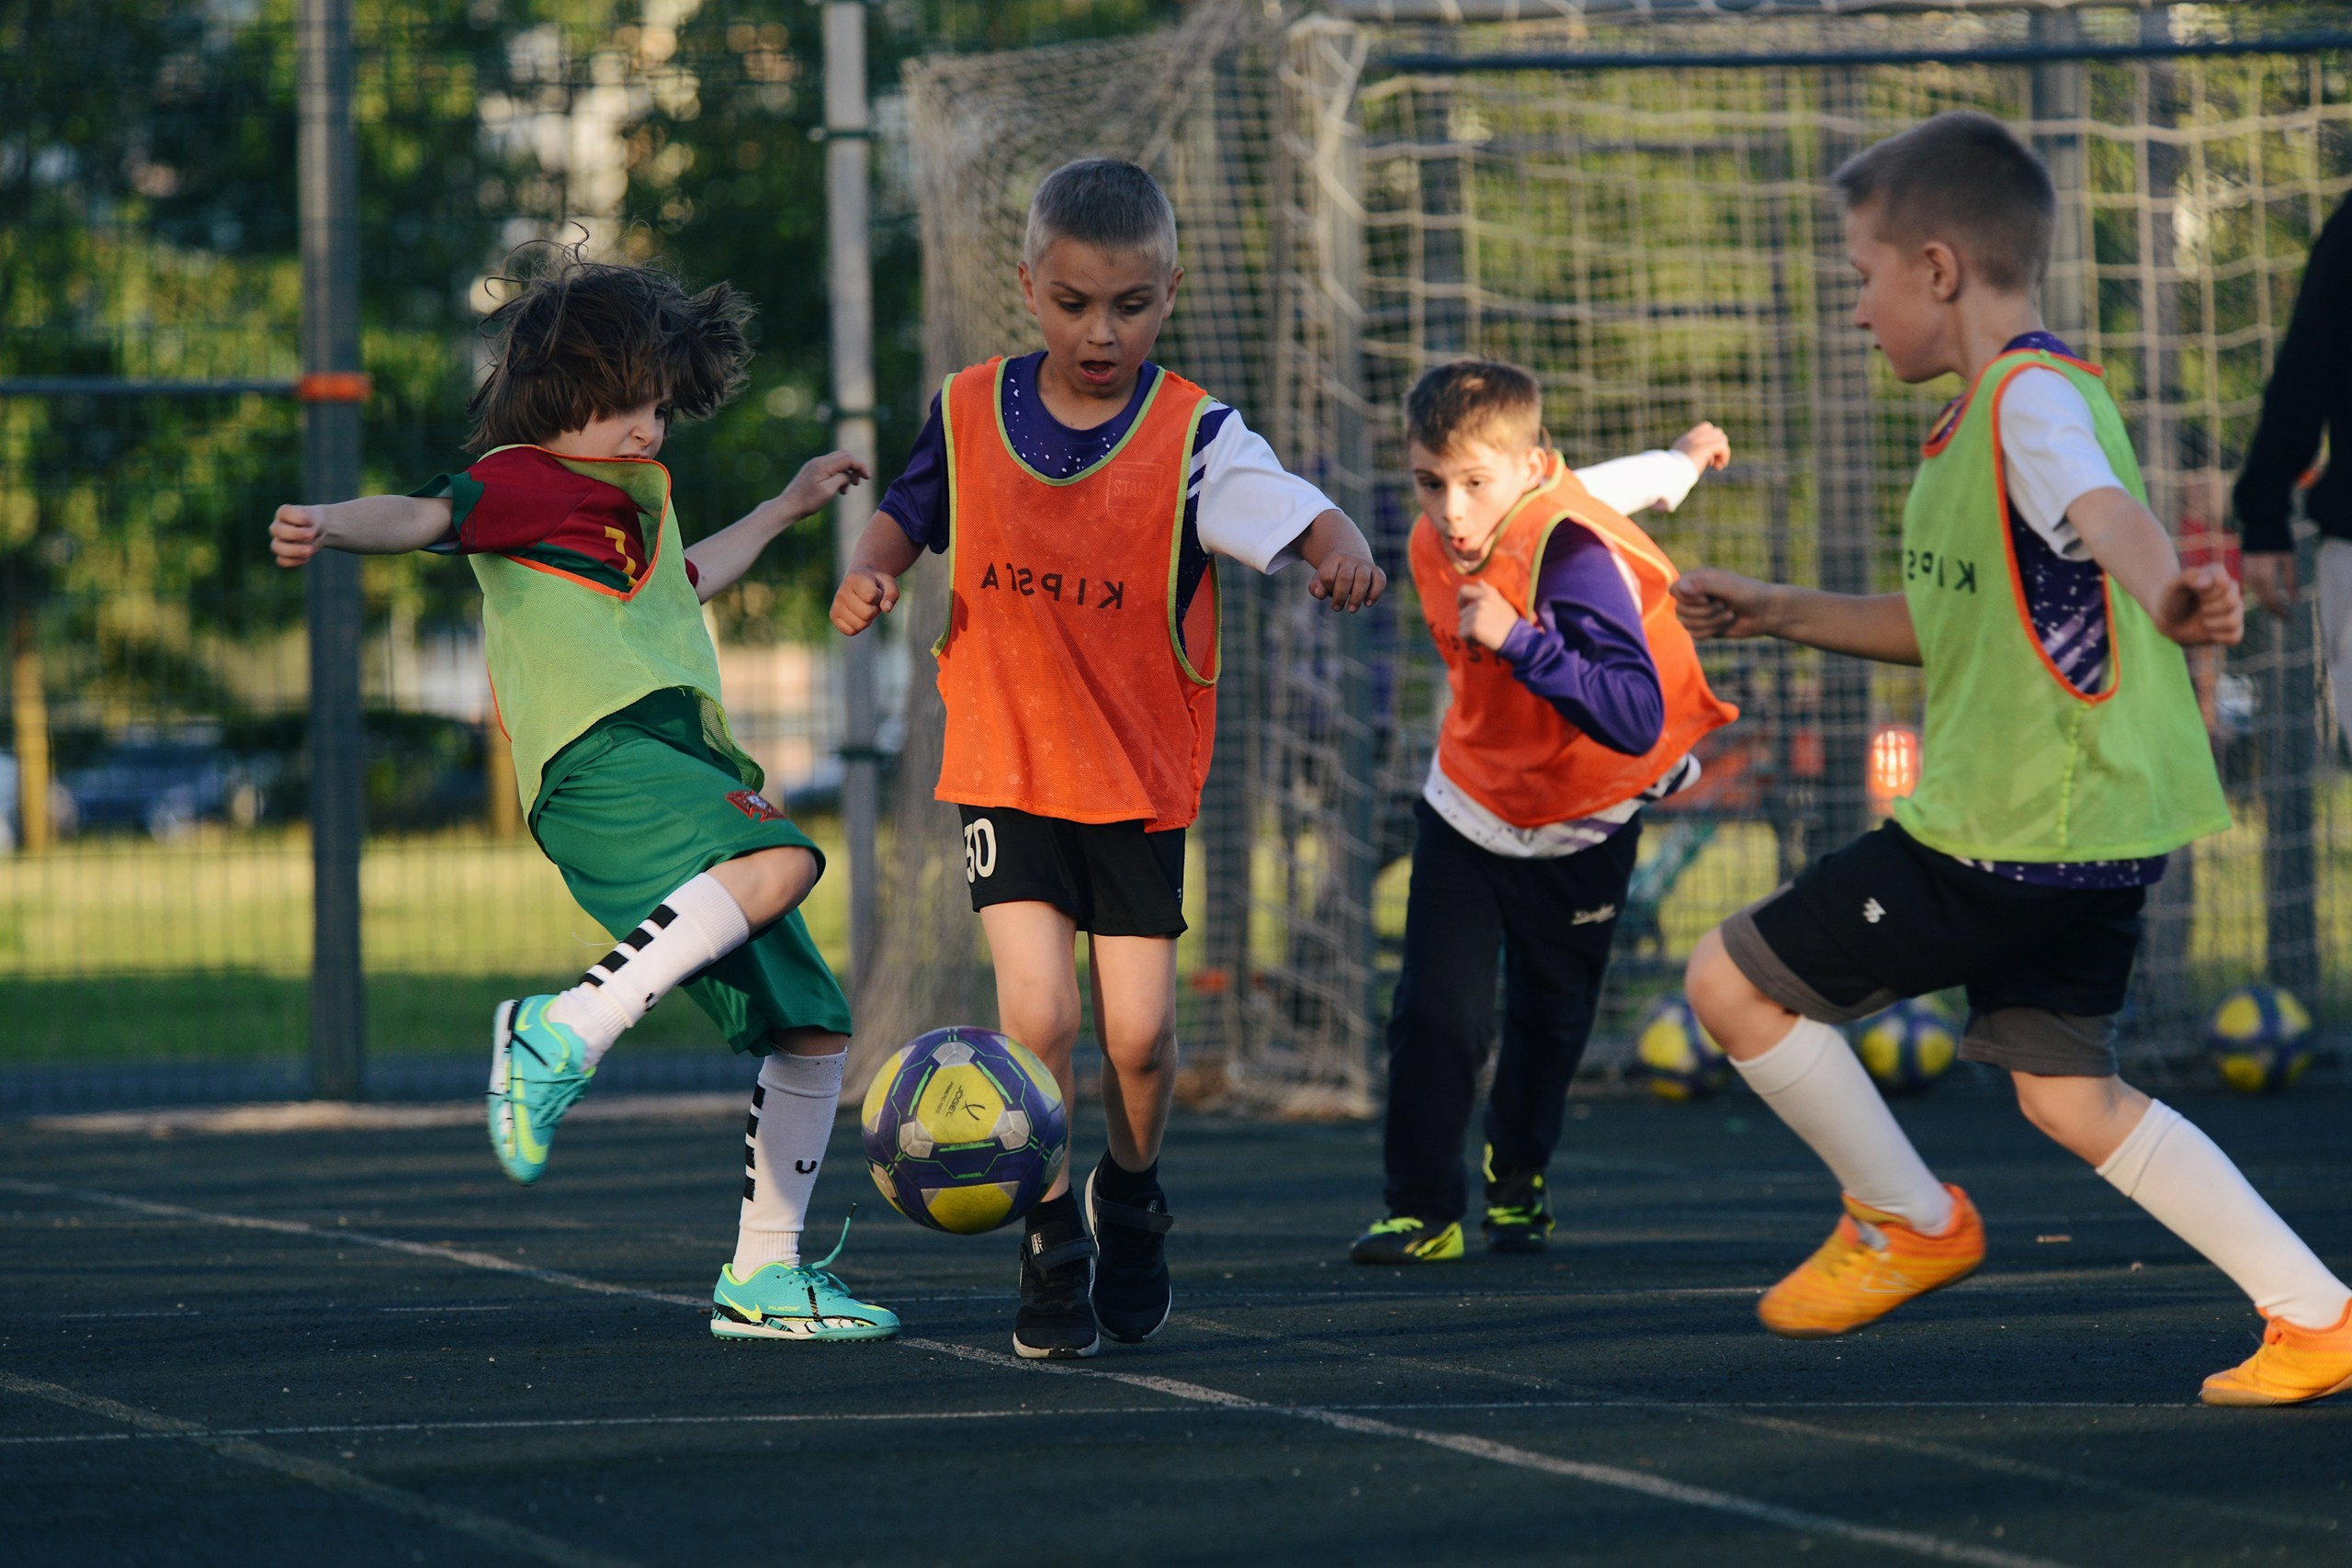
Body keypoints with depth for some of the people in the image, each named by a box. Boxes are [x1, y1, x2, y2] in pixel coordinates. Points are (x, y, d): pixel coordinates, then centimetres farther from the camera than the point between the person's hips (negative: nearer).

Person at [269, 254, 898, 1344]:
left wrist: (784, 509, 60)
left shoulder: (617, 498, 33)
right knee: (778, 863, -38)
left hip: (678, 772, 9)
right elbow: (426, 515, -16)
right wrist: (332, 525, -36)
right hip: (600, 754, -9)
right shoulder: (528, 478, 4)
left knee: (812, 1030, 8)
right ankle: (565, 1031, -37)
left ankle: (763, 1276, 14)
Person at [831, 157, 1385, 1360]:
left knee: (1138, 1035, 0)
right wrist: (870, 574, -5)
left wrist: (1342, 552, -48)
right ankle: (1051, 1242, 7)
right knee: (1034, 1013, -13)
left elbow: (1300, 514, -25)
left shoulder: (1192, 437, -11)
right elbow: (909, 513, 15)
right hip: (1005, 766, 1)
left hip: (1142, 776, -1)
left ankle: (1131, 1198, 32)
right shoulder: (970, 413, -3)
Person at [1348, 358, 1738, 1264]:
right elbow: (1589, 492, 7)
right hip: (1468, 810, 3)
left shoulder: (1572, 561, -33)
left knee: (1550, 1019, 13)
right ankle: (1421, 1212, -1)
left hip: (1582, 831, -3)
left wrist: (1519, 641, -53)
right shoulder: (1438, 548, -14)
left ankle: (1518, 1182, 39)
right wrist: (1680, 465, 24)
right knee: (1436, 1014, -11)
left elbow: (1636, 719, -45)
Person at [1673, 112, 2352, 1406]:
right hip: (2086, 829, 10)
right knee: (2066, 1094, 15)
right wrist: (1781, 613, 27)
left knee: (1732, 980, -1)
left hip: (2008, 837, -10)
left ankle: (1908, 1220, 14)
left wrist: (2165, 597, -59)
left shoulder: (2031, 396, -15)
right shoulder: (1990, 413, 17)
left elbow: (2104, 507, -39)